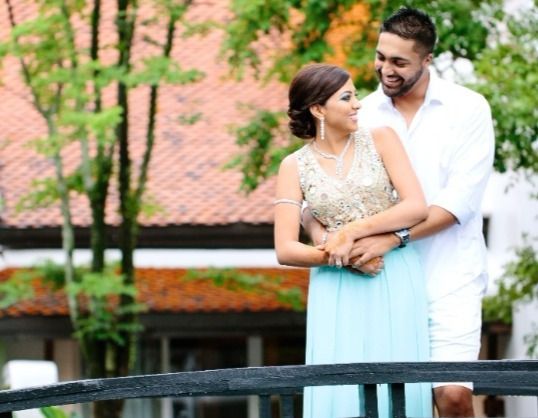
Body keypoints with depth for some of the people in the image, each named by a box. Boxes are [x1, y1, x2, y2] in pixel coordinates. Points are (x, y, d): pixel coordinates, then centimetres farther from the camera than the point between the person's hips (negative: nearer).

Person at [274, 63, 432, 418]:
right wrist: (334, 255, -16)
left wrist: (352, 232, -13)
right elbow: (286, 249, -1)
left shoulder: (380, 140, 3)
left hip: (395, 281, 0)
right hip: (338, 289, 0)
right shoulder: (294, 166, 4)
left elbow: (417, 207, -6)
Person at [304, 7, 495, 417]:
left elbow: (459, 200, -11)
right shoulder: (362, 114, 6)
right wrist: (319, 230, -19)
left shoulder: (468, 109, -2)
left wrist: (390, 239, -21)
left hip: (448, 281, -3)